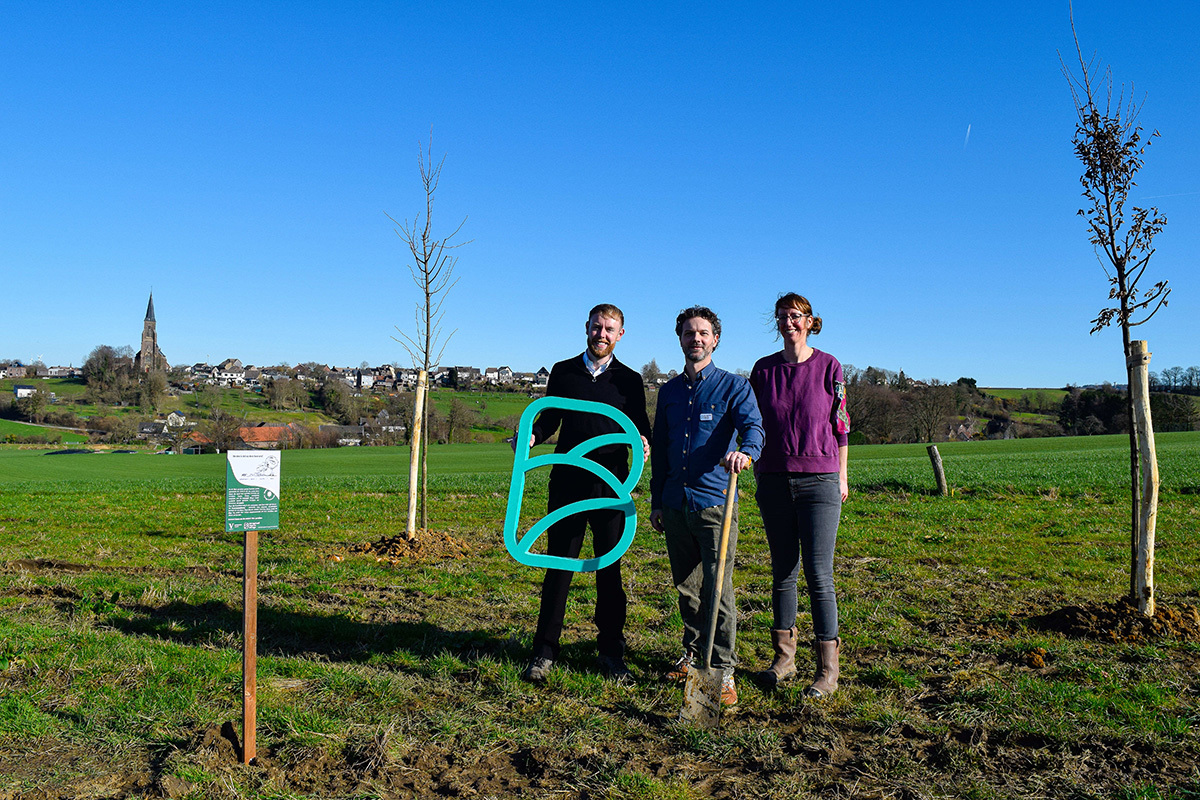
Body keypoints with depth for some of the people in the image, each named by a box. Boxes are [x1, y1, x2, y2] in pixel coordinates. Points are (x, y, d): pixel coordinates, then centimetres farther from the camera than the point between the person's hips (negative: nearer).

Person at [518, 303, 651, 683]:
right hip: (567, 484, 0)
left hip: (611, 486, 0)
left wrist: (643, 442, -13)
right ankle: (545, 651, 11)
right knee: (558, 566, 2)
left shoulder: (629, 380, 9)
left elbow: (640, 425, 10)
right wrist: (531, 437, -7)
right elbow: (549, 419, 14)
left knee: (609, 569, 6)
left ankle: (611, 651, 18)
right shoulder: (563, 372, 11)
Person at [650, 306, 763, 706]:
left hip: (715, 501, -5)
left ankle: (723, 670, 2)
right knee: (686, 586, 15)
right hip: (675, 504, 5)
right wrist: (657, 501, 17)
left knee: (718, 588, -7)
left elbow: (753, 426, -15)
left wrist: (745, 451, -39)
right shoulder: (669, 391, 15)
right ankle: (693, 651, 32)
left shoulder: (733, 385, 1)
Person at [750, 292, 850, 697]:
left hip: (819, 480, -3)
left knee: (818, 574, -5)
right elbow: (755, 425, 12)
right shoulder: (764, 369, 8)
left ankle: (828, 668, 3)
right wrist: (758, 473, 10)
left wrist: (841, 476, 4)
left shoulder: (828, 366, 1)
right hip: (775, 481, 3)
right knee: (783, 571, 9)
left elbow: (840, 424, 5)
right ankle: (784, 656, 19)